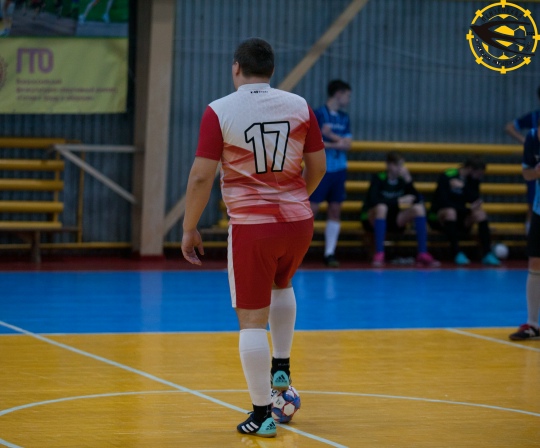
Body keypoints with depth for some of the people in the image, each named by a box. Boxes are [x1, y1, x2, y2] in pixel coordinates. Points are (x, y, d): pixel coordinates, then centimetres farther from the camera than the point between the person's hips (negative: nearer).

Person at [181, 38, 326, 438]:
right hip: (299, 222, 4)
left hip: (251, 226, -4)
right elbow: (318, 166, 8)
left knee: (252, 321, 4)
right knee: (281, 285, 34)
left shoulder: (219, 111, -7)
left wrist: (189, 229, 1)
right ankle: (281, 368, 27)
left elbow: (202, 176, -10)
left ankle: (262, 416, 5)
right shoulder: (299, 106, 2)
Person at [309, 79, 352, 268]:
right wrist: (336, 143, -13)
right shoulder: (318, 114, -6)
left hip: (339, 171, 6)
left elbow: (347, 144, 2)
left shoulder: (344, 118, 12)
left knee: (335, 210, 4)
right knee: (311, 209, -6)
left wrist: (330, 136, -13)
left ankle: (330, 253, 7)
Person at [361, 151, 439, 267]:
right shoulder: (378, 179, -13)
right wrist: (398, 201, -24)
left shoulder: (403, 179, 1)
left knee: (419, 208, -16)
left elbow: (417, 199, -8)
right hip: (373, 219, -5)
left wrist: (408, 180, -19)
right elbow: (373, 200, -28)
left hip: (393, 221, 5)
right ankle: (379, 253, -37)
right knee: (381, 207, -38)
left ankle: (423, 254, -21)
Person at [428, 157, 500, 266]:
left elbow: (476, 201, -9)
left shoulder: (473, 180, 3)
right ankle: (457, 253, -37)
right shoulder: (447, 177, -15)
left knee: (481, 213, -21)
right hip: (438, 218, -5)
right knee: (450, 212, -38)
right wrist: (467, 209, -21)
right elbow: (444, 202, -22)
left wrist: (463, 187, -22)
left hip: (458, 220, 5)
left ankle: (487, 254, -26)